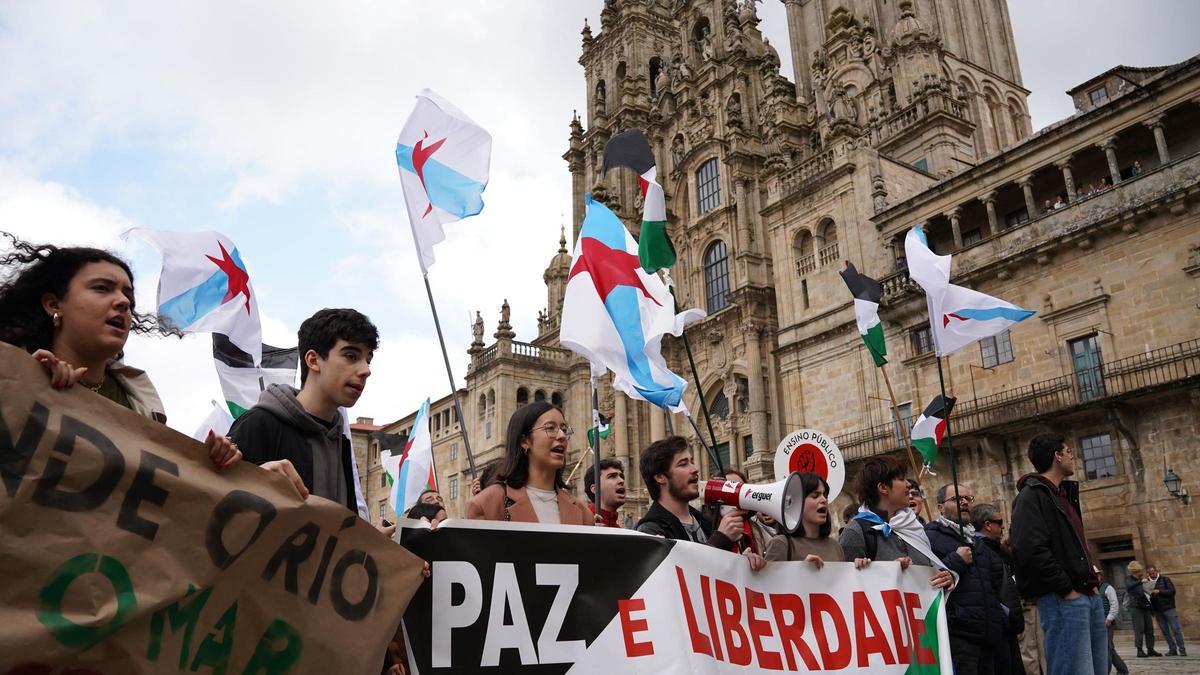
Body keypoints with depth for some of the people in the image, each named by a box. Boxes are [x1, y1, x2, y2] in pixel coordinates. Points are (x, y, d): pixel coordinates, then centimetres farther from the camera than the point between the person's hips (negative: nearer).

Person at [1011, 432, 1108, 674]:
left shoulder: (1061, 495, 22)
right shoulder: (1032, 495, -9)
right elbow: (1031, 550, -22)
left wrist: (1091, 580, 12)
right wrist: (1067, 590, -17)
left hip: (1089, 597, 10)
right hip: (1063, 599, -10)